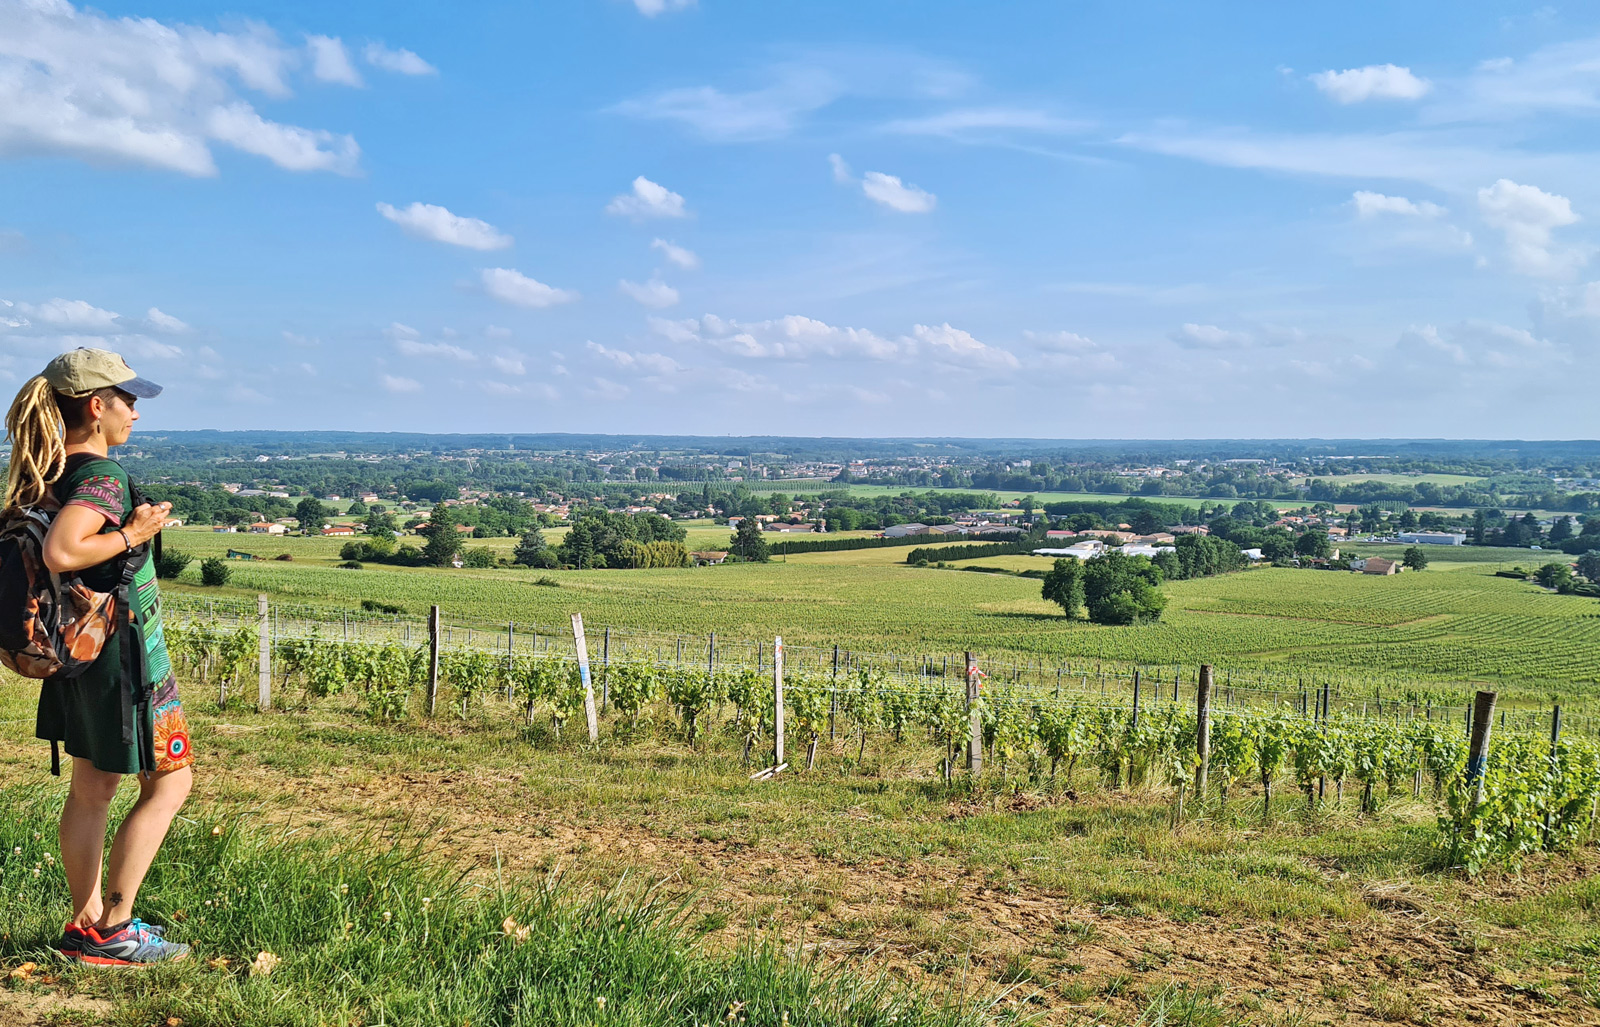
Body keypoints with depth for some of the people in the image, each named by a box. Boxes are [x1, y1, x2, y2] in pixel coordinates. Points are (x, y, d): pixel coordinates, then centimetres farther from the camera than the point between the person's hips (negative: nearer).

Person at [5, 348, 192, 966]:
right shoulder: (102, 476, -22)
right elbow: (60, 552, -37)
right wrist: (132, 535, -23)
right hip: (123, 650, -9)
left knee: (92, 787, 17)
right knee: (169, 781, 3)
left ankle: (85, 925, 27)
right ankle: (112, 929, 7)